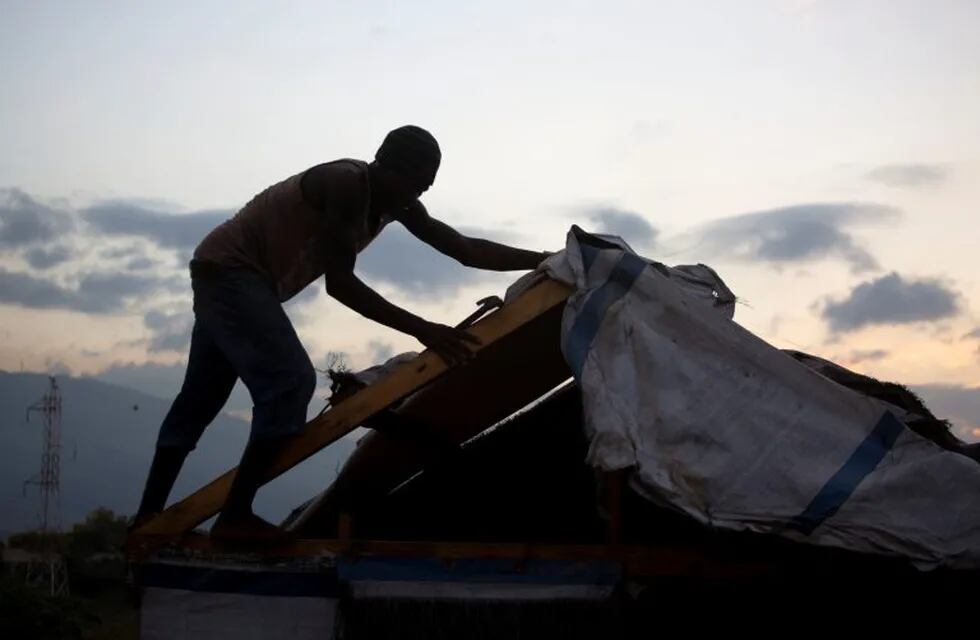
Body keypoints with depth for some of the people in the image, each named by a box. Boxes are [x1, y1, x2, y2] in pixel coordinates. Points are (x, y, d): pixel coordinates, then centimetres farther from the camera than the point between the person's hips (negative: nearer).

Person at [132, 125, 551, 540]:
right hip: (228, 270, -10)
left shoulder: (396, 204, 4)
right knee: (291, 380, -21)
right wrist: (421, 330, -32)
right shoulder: (347, 183, -25)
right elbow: (339, 282, -28)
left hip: (226, 274, 10)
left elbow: (465, 249, 7)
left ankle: (150, 516, 22)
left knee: (200, 397, 14)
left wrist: (545, 259, 2)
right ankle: (235, 516, -20)